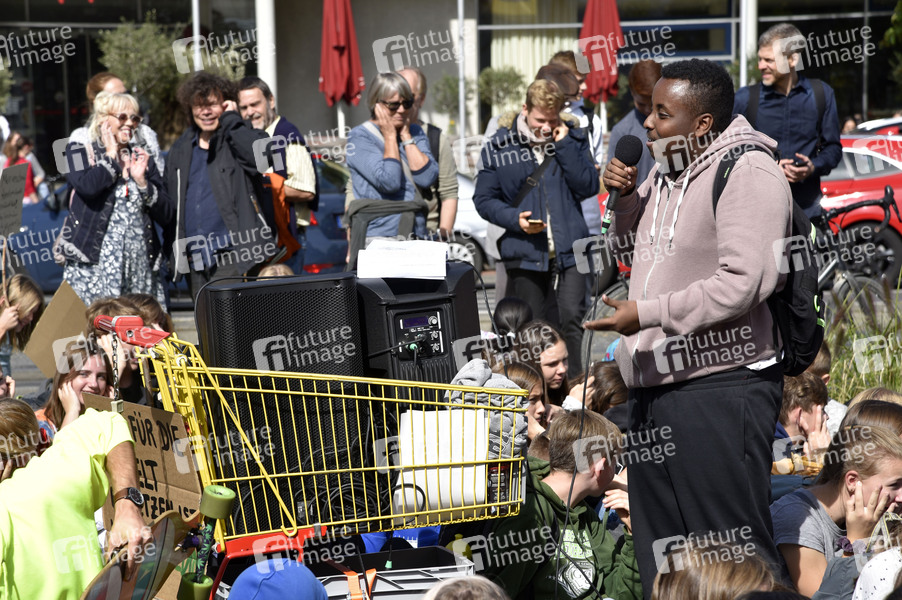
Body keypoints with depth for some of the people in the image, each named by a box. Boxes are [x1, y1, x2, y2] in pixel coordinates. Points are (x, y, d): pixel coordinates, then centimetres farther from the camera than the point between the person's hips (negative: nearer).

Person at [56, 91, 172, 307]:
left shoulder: (142, 158, 16)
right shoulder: (78, 152, 6)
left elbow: (166, 216, 9)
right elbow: (87, 186, -18)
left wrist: (141, 180, -3)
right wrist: (111, 155, -3)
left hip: (140, 263, 4)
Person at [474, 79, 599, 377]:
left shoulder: (572, 140, 8)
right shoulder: (499, 146, 4)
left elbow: (589, 187, -3)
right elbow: (484, 199, 5)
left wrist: (564, 145, -9)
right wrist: (514, 218, -12)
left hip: (569, 251, 0)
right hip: (525, 254, 0)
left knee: (571, 319, -12)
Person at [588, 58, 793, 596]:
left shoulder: (748, 171, -12)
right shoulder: (664, 173, 17)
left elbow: (745, 281, -23)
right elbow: (630, 256, 29)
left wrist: (649, 313, -20)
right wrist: (624, 199, 9)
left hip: (720, 389, -9)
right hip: (654, 387, 10)